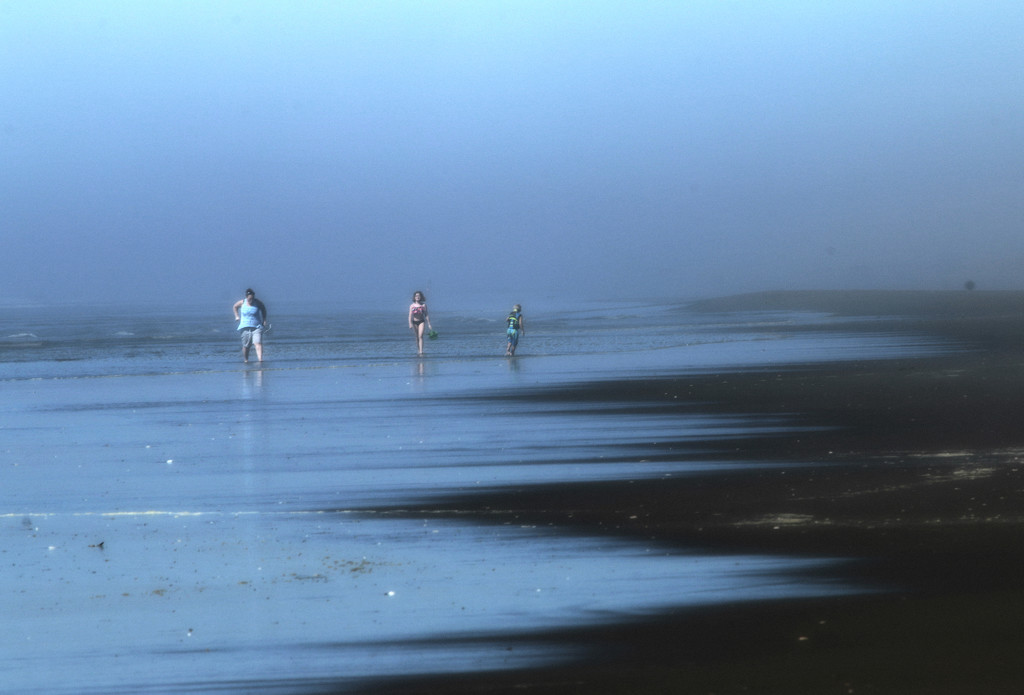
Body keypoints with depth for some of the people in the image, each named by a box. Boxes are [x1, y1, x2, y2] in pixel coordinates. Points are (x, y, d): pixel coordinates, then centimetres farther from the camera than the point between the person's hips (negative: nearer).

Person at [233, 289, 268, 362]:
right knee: (246, 346, 6)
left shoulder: (258, 303, -4)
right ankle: (245, 360, 25)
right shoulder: (242, 303, -2)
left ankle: (260, 359, -29)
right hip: (246, 327, 2)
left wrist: (264, 320, 7)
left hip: (257, 327, -2)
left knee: (258, 343, -19)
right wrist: (237, 316, 11)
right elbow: (235, 306, 20)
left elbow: (263, 309, 15)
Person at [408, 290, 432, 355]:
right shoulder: (412, 306, 1)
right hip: (414, 322, 2)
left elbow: (426, 315, 0)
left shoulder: (423, 305, -1)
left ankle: (421, 351, -20)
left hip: (421, 321, -2)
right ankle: (418, 350, 21)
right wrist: (410, 323, -15)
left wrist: (429, 324, -2)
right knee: (417, 337, 9)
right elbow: (410, 315, -3)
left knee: (420, 336, -15)